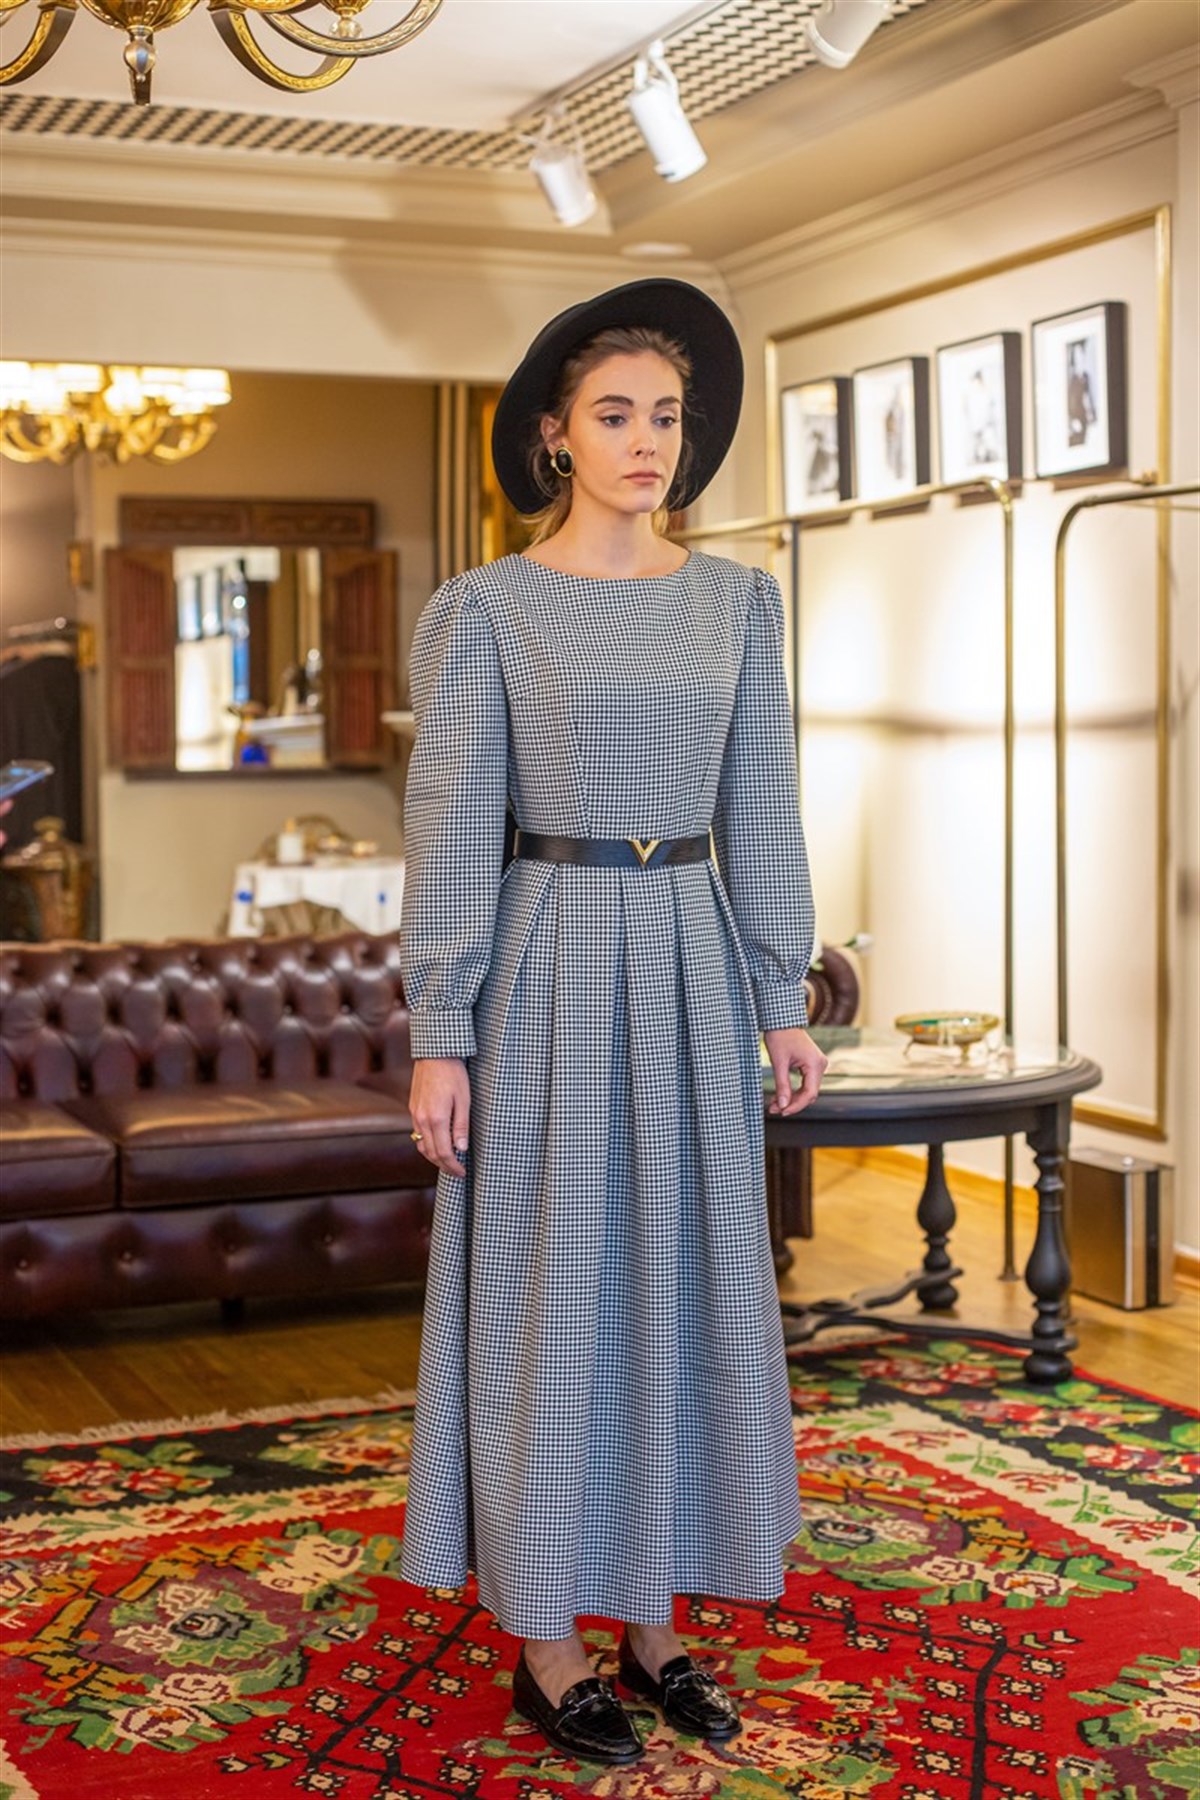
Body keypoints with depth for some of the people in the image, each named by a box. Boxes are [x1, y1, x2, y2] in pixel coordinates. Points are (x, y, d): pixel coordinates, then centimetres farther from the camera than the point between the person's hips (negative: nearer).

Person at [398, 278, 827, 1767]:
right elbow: (451, 830, -7)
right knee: (548, 1296, 2)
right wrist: (438, 1037, -10)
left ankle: (653, 1623, 24)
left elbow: (759, 814, 8)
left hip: (696, 972, 4)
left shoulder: (737, 602, 7)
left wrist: (782, 1002, 4)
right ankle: (546, 1649, 16)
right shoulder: (485, 609, -5)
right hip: (555, 968, -4)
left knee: (685, 1287, 9)